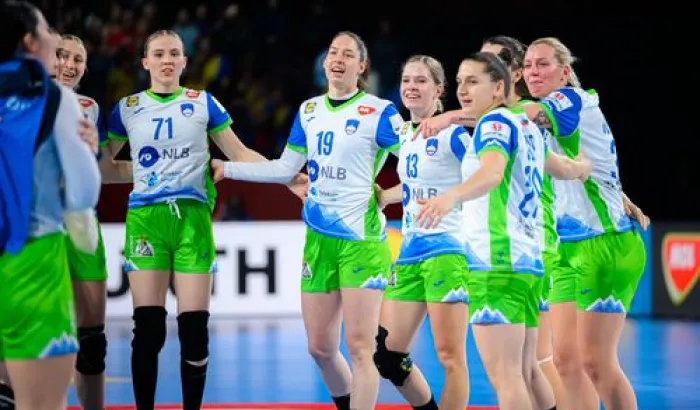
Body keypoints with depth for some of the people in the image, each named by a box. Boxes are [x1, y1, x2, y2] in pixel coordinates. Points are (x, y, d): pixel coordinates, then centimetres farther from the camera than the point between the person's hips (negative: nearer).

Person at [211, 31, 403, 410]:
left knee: (359, 347, -8)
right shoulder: (309, 111, 12)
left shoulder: (379, 112, -6)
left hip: (361, 239, -6)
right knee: (320, 348, 8)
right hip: (318, 238, 6)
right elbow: (285, 169, 18)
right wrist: (226, 169, 18)